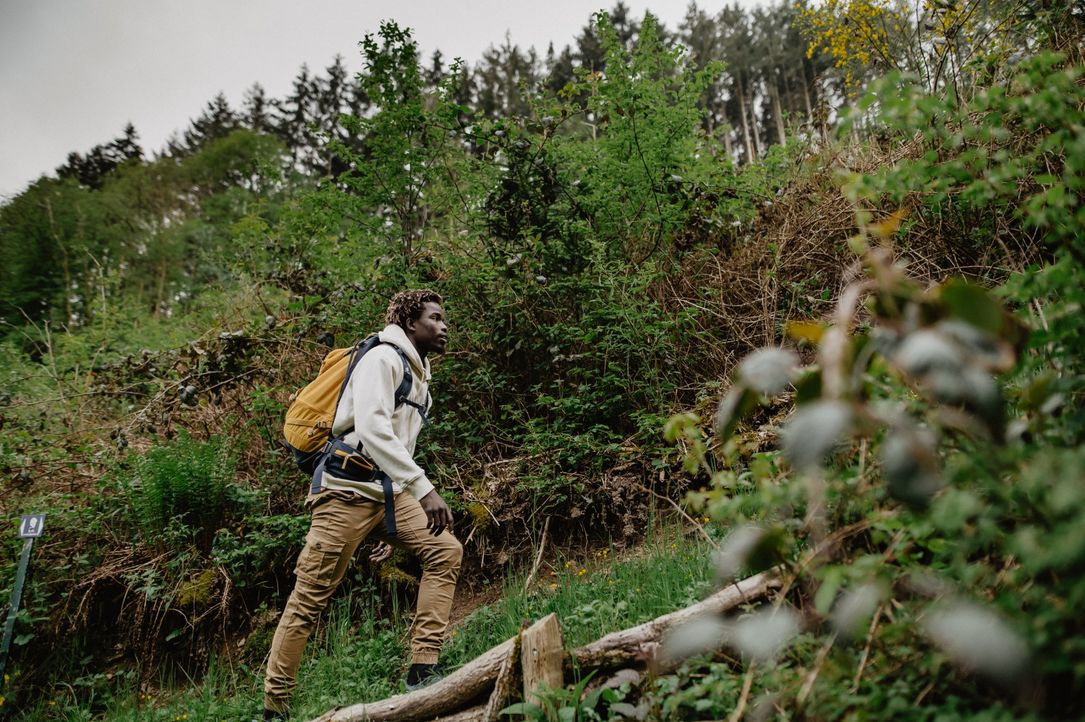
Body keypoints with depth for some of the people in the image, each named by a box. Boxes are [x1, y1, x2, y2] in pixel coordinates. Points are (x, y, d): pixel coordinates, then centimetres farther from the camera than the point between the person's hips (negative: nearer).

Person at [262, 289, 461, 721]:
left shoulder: (419, 377, 19)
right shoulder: (383, 358, -8)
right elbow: (372, 431, -24)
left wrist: (395, 529, 22)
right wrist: (424, 489, -28)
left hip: (389, 492, 8)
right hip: (348, 491, -8)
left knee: (445, 551, -9)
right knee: (309, 599, -2)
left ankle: (423, 671, -8)